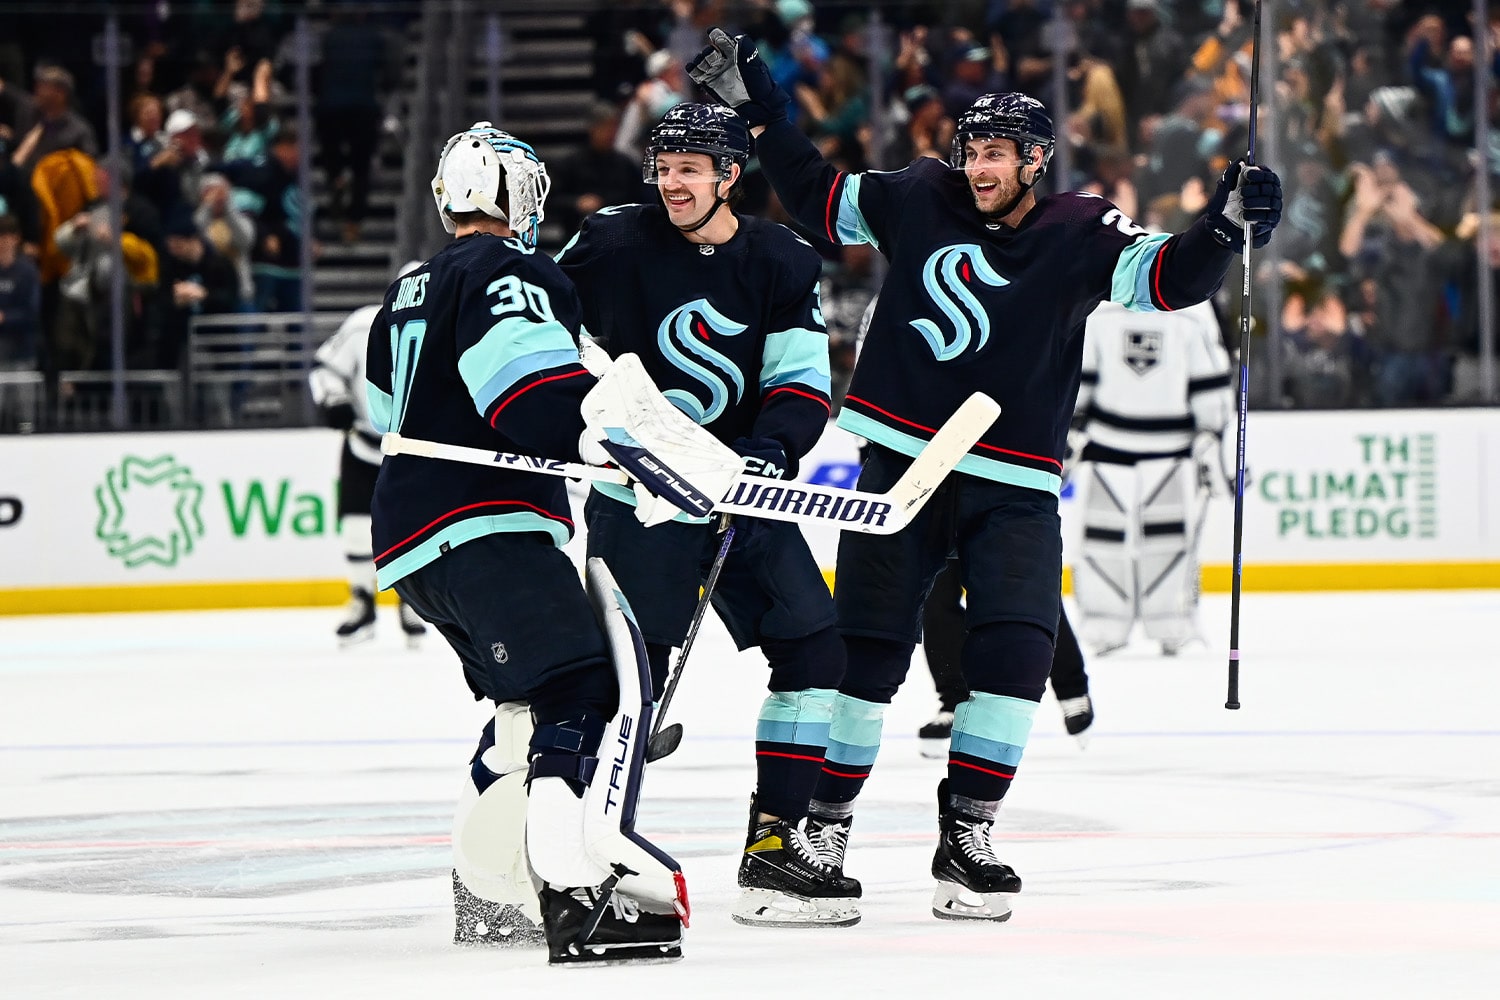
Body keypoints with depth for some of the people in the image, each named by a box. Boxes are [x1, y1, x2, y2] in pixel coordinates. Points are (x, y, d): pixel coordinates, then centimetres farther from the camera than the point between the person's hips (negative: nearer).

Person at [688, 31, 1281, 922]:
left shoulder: (1080, 236, -3)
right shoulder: (921, 201, 3)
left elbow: (1168, 278, -14)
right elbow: (818, 196, 16)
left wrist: (1228, 225, -31)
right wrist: (755, 103, 13)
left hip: (1014, 488, -1)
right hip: (903, 462, 1)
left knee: (1017, 648, -14)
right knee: (866, 648, 1)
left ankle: (967, 832, -5)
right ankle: (823, 821, 13)